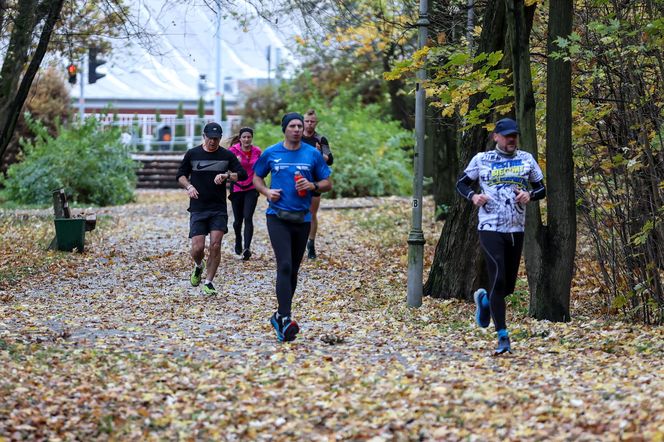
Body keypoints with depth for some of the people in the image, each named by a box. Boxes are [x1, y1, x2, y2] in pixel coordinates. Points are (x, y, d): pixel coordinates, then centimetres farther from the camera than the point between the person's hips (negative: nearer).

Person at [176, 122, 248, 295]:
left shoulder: (227, 155, 4)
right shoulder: (192, 154, 4)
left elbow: (242, 174, 2)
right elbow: (181, 175, 12)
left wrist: (227, 175, -16)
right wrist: (188, 186, -8)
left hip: (219, 209, 0)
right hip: (198, 208, 0)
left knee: (216, 244, -10)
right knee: (198, 247, -8)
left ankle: (208, 282, 4)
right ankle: (198, 266, 27)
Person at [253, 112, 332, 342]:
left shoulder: (313, 154, 4)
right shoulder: (271, 153, 2)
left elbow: (327, 183, 10)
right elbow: (257, 177, 15)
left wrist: (313, 186, -11)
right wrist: (267, 191, -5)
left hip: (302, 218, 3)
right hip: (277, 217, -3)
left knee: (293, 269, 11)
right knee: (284, 266, -16)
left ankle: (280, 316, 26)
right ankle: (285, 320, -21)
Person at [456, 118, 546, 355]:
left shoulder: (526, 159, 8)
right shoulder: (481, 159, 3)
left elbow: (542, 188, 13)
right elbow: (461, 184, 12)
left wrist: (530, 195, -10)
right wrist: (473, 196, -10)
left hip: (516, 230, 3)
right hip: (490, 229, -3)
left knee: (509, 285, 9)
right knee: (498, 280, -14)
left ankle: (485, 299, 43)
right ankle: (503, 337, -12)